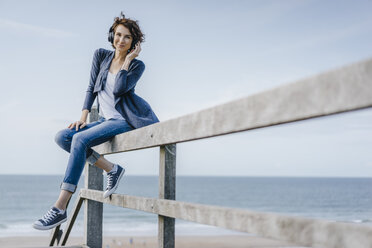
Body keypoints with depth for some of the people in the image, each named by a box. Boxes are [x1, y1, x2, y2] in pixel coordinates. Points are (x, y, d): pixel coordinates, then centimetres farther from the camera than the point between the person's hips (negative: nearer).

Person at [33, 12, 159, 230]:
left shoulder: (137, 66, -3)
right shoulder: (101, 56, 9)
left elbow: (118, 89, -18)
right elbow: (92, 87, 11)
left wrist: (128, 59, -11)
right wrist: (83, 117, 1)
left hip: (126, 120, -7)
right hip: (106, 120, 7)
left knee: (80, 138, -29)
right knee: (62, 137, -13)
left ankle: (60, 209, -32)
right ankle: (111, 169, -4)